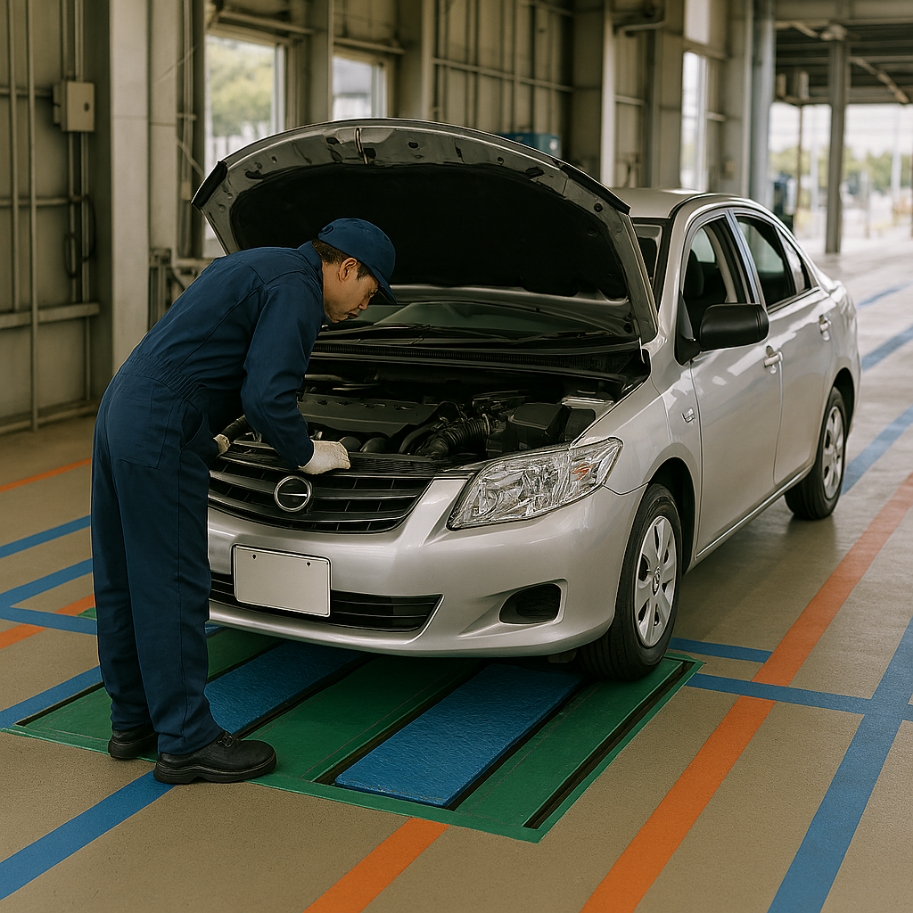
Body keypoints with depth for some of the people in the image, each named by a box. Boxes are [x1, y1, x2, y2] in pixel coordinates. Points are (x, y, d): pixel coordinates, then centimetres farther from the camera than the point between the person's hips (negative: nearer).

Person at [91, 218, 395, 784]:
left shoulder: (258, 266, 21)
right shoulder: (296, 290, -10)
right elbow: (267, 395, -19)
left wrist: (205, 433, 38)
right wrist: (308, 454, -3)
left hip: (122, 414, 11)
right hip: (161, 440, -11)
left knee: (124, 582, 15)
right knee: (172, 587, -3)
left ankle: (133, 721, 28)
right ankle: (187, 741, 7)